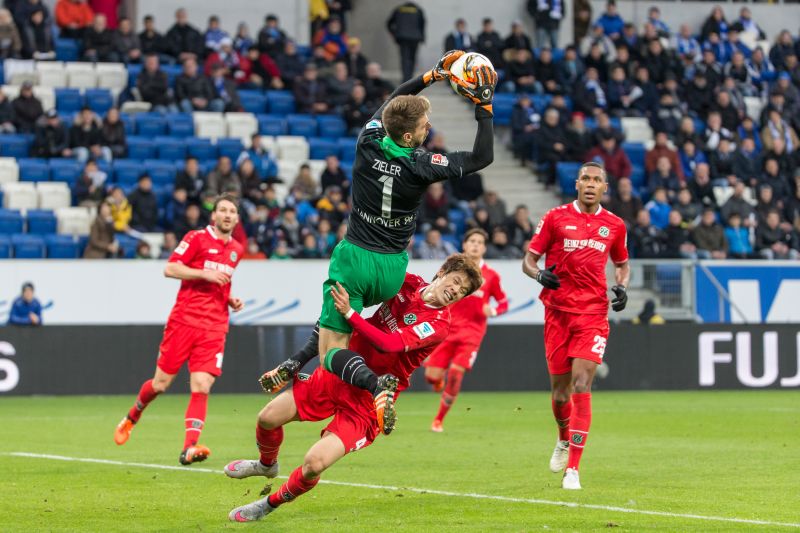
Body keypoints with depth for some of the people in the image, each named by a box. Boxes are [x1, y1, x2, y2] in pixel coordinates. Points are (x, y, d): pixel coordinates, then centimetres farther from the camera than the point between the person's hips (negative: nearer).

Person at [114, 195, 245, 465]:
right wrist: (205, 274, -17)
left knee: (201, 387, -12)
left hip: (214, 328, 4)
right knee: (160, 383, 3)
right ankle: (132, 417, 32)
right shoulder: (196, 238, -2)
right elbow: (170, 268, -9)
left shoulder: (236, 250, 16)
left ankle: (189, 448, -18)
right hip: (184, 320, -4)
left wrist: (231, 301, 12)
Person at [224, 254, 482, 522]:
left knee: (314, 464, -19)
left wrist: (349, 313, -30)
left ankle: (270, 504, 9)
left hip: (368, 399, -5)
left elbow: (390, 344, -29)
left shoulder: (438, 324, -16)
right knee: (268, 417, 2)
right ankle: (267, 464, 37)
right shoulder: (408, 282, 1)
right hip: (338, 374, 5)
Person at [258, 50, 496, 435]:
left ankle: (376, 384, -30)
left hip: (355, 258, -1)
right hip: (392, 270, 1)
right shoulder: (421, 165, -15)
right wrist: (484, 105, -4)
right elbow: (482, 157, -5)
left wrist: (432, 75, 12)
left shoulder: (368, 143, -10)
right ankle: (295, 363, 19)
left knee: (331, 352, -2)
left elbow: (391, 102, 12)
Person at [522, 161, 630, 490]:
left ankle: (572, 468, -13)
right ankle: (564, 440, 39)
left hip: (593, 314, 0)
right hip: (558, 311, 0)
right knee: (560, 389, 6)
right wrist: (540, 274, -17)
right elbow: (528, 259, 5)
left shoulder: (615, 226, 8)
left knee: (581, 385, -15)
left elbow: (622, 264, 24)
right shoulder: (555, 217, 3)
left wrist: (621, 287, 3)